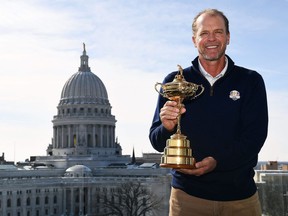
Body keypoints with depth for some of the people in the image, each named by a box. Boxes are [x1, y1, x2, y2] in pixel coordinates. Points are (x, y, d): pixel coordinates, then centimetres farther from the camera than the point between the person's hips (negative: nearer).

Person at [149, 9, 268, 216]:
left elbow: (256, 135, -9)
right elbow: (157, 142, 1)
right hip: (188, 194, 0)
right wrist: (167, 128, -22)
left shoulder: (250, 81, 1)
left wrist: (217, 161, -24)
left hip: (240, 194, 0)